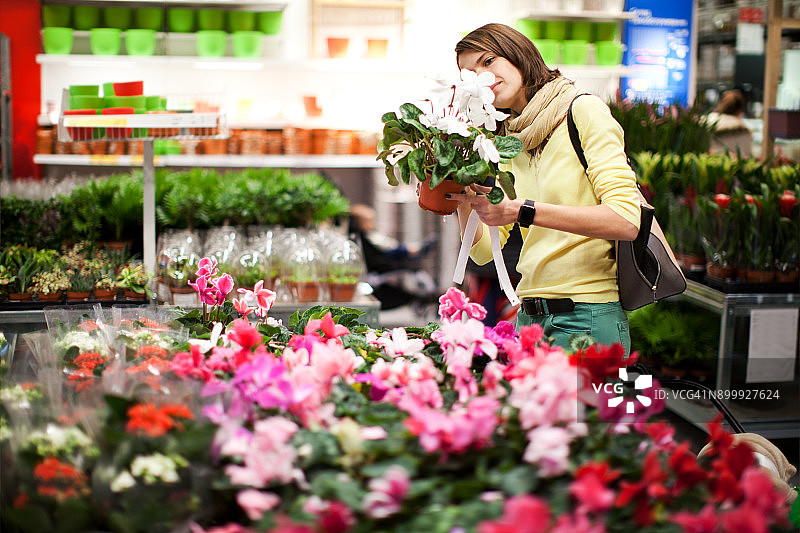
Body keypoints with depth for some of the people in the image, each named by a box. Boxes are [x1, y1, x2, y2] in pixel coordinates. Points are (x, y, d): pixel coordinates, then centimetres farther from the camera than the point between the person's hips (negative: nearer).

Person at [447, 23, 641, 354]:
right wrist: (464, 202, -11)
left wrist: (522, 211, -22)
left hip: (588, 316, -5)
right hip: (529, 316, 5)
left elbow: (626, 221, -17)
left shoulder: (583, 111, -5)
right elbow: (482, 250, 8)